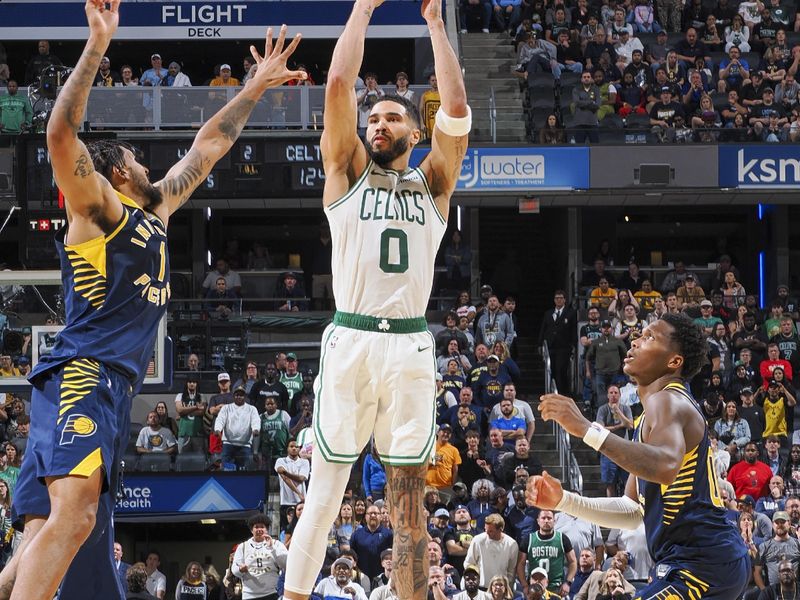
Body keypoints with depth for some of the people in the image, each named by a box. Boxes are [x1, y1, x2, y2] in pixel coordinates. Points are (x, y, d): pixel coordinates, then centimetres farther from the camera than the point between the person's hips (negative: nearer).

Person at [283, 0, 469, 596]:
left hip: (410, 346, 1)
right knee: (326, 483, -5)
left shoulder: (433, 181, 15)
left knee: (408, 492, 2)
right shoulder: (349, 171, 13)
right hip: (350, 340, -1)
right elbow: (339, 84, 2)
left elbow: (455, 107, 1)